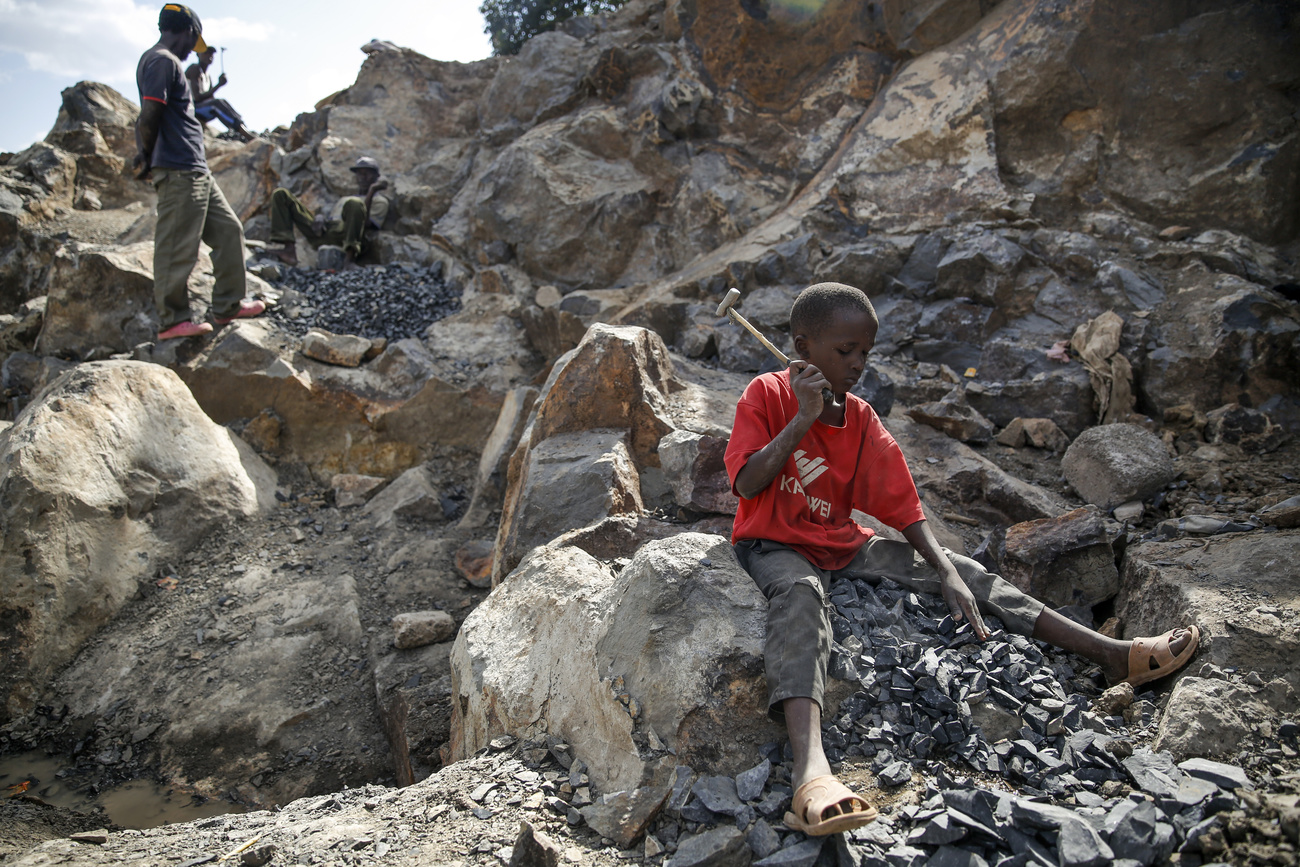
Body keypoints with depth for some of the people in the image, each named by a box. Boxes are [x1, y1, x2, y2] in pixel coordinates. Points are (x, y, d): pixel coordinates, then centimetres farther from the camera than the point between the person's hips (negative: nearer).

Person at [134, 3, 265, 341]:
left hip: (197, 172, 10)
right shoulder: (162, 61, -9)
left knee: (228, 230, 13)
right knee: (177, 248, -6)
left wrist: (146, 157, 9)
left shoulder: (162, 61, 21)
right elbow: (149, 117, -18)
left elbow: (146, 120, 19)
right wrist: (147, 159, -6)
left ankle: (227, 305, 18)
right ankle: (172, 320, 1)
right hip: (178, 172, -10)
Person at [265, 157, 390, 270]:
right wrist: (320, 220, 3)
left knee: (354, 203, -38)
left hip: (345, 235, -6)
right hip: (323, 233, 6)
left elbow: (366, 223, 1)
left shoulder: (379, 201, 22)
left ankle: (349, 258, -45)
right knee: (281, 194, 1)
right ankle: (288, 249, -20)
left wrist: (372, 191, -1)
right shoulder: (343, 200, 41)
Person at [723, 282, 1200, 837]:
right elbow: (747, 485, -22)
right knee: (799, 593, -40)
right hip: (772, 545, -6)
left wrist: (948, 573, -12)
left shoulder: (860, 419, 2)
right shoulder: (766, 395, -11)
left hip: (843, 545, 6)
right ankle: (811, 771, -65)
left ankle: (1111, 653, -4)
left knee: (957, 568, -6)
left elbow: (903, 506, 0)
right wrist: (803, 418, -27)